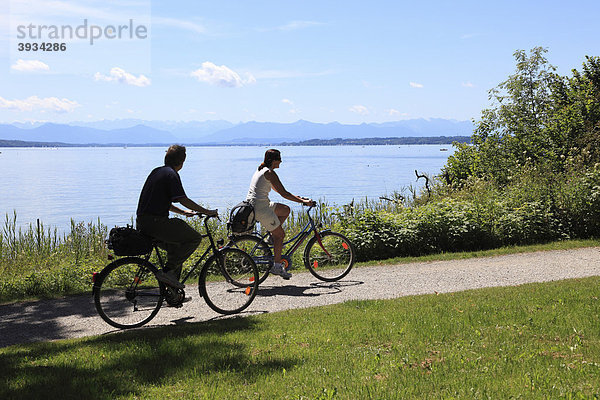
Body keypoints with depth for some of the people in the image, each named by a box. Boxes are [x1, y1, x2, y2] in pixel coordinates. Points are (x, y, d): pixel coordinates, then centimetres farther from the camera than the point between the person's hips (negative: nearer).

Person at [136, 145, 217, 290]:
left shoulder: (156, 171, 20)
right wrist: (206, 211, -8)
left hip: (142, 222, 10)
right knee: (195, 238, -4)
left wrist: (184, 212, 29)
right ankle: (167, 271, -10)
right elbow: (183, 200, -16)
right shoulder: (171, 174, -8)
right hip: (155, 222, -10)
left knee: (176, 247, 23)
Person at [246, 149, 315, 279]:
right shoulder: (269, 173, -13)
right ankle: (277, 266, 4)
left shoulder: (261, 170, 17)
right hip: (260, 207, -9)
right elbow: (283, 193, -14)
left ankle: (273, 236, 17)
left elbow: (276, 189, 26)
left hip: (251, 205, 9)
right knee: (280, 234, 2)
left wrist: (297, 198, 26)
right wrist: (303, 201, -9)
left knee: (285, 210, 21)